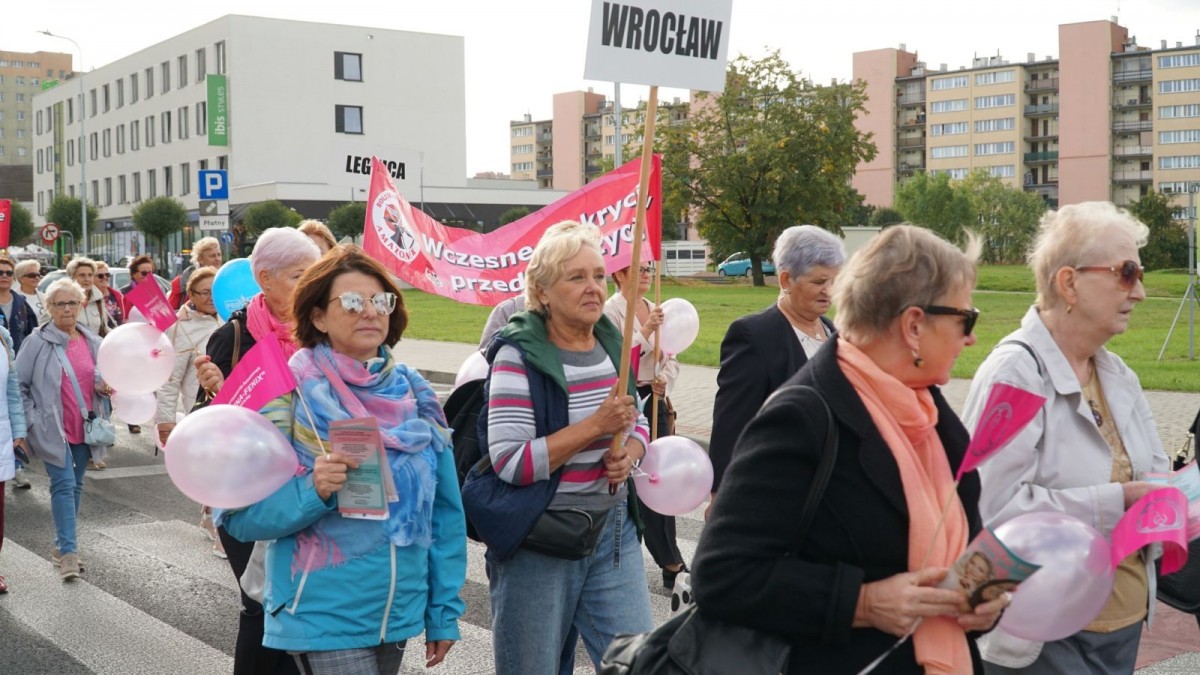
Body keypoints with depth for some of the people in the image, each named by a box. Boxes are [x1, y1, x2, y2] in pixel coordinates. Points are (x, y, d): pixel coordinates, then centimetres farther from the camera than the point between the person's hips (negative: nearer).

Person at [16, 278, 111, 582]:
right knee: (63, 484, -11)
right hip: (53, 428, -5)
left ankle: (63, 544, 25)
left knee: (75, 485, 12)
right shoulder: (38, 342, -7)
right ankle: (68, 551, -9)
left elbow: (102, 378, 19)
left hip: (83, 427, 5)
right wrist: (31, 420, -10)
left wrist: (105, 386, -4)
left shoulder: (92, 341, 6)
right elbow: (18, 384, -4)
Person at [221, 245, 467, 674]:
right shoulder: (290, 392, -9)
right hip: (326, 618, -4)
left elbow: (444, 509, 8)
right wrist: (312, 490, -26)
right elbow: (241, 514, -10)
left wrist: (444, 611, 7)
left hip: (399, 614, 5)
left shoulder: (414, 393, 3)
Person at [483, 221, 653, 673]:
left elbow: (637, 422, 17)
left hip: (614, 531, 5)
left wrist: (629, 453, -7)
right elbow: (510, 462, -21)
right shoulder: (519, 355, -15)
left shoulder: (612, 343, 4)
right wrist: (595, 425, -24)